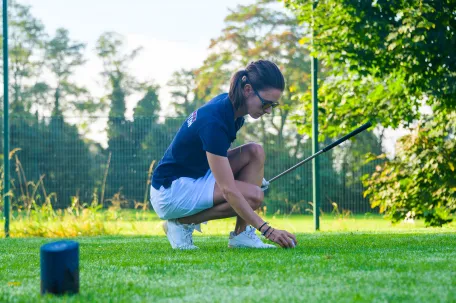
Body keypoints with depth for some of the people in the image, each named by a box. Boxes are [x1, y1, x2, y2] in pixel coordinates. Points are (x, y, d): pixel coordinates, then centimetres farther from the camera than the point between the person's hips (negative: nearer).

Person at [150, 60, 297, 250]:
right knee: (253, 195, -23)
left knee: (255, 152, -5)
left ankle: (241, 234, -6)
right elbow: (228, 191, -31)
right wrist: (267, 230, -31)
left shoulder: (229, 103, -2)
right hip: (170, 191, -10)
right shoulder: (214, 121, -29)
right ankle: (181, 223, -7)